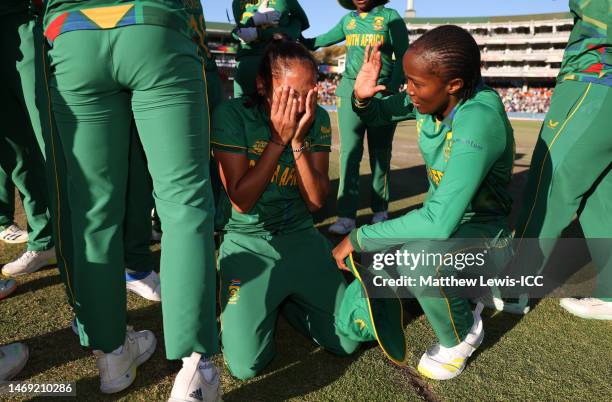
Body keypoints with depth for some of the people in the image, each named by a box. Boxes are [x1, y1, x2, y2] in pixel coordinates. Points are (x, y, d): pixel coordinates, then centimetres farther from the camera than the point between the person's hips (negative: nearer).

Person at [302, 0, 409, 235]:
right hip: (350, 91, 2)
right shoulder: (348, 20, 15)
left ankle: (380, 210, 16)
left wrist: (392, 90, -10)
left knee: (380, 154, 4)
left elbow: (402, 57, 1)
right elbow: (322, 40, 28)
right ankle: (346, 217, -9)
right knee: (349, 152, -8)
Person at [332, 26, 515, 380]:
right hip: (445, 218, 7)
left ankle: (462, 334, -4)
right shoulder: (431, 98, -10)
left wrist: (359, 237, -29)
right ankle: (457, 288, 18)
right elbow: (378, 114, 8)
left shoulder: (477, 121, -32)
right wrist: (362, 97, -15)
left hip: (483, 234, -7)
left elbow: (440, 222, -37)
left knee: (417, 256, -37)